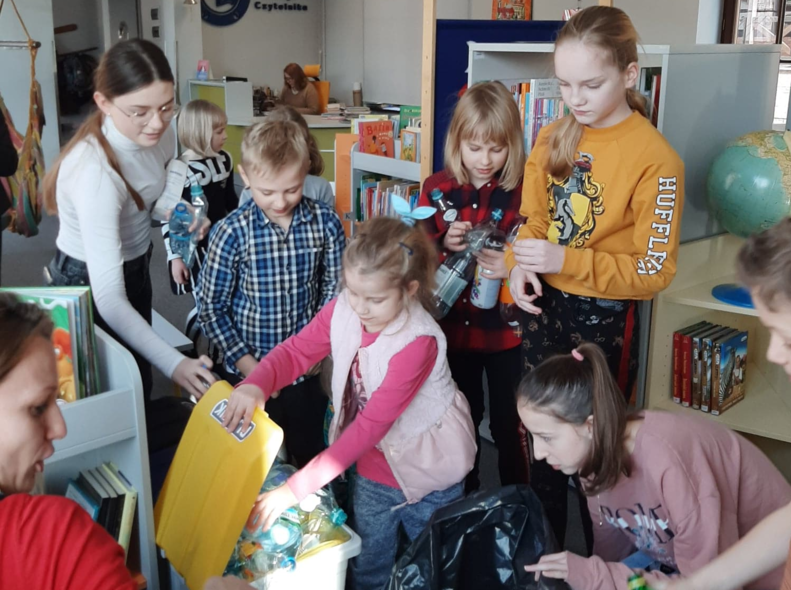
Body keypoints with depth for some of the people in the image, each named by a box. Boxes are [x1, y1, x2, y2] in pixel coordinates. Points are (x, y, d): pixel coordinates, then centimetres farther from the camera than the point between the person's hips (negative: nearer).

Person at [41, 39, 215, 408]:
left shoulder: (160, 135, -13)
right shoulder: (95, 170, -37)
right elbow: (108, 296, -41)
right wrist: (174, 364, -51)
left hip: (136, 269, 7)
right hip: (88, 287, -7)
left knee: (140, 391, 23)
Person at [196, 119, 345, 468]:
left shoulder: (326, 224, -10)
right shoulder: (231, 233, -16)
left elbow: (334, 289, 2)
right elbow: (211, 306, -9)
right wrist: (246, 362, -12)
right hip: (249, 371, -1)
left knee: (310, 456, 19)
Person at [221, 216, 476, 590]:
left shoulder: (418, 343, -34)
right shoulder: (344, 310, -16)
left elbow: (371, 425, -35)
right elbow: (295, 352, -12)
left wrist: (294, 489, -38)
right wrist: (255, 385, -38)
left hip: (428, 473, -5)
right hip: (374, 465, 5)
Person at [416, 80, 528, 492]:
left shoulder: (524, 191, -11)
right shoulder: (437, 188, -1)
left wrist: (514, 267, -31)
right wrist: (443, 244, -19)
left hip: (506, 329, -3)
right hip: (454, 327, 3)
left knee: (508, 425, 10)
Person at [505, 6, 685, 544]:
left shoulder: (655, 158, -17)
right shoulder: (553, 139, 0)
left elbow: (655, 271, -16)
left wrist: (565, 261, -26)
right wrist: (520, 266, -12)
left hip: (604, 317, -5)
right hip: (544, 305, 6)